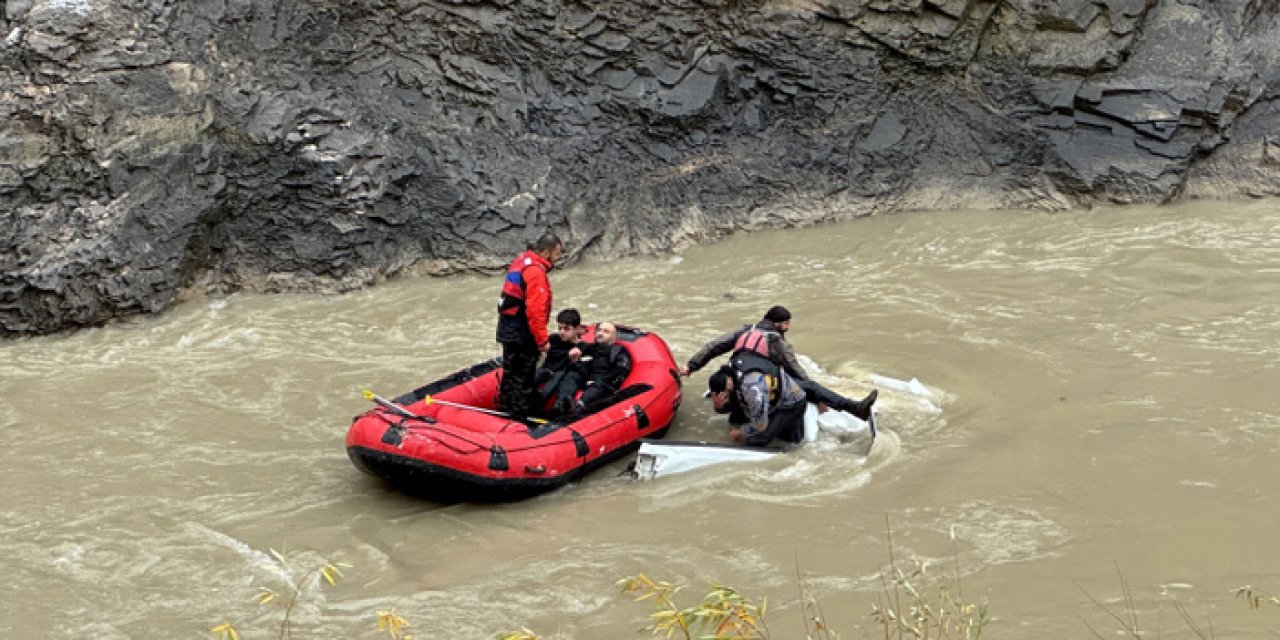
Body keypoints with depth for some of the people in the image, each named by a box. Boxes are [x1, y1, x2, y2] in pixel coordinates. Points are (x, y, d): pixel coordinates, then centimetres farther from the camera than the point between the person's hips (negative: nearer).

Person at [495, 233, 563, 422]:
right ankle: (518, 419, 6)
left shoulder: (521, 261, 10)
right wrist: (542, 340, -19)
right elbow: (535, 310, -26)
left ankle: (504, 412, 30)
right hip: (522, 335, -10)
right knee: (523, 378, 0)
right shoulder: (536, 271, -21)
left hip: (508, 330, 10)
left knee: (510, 374, 20)